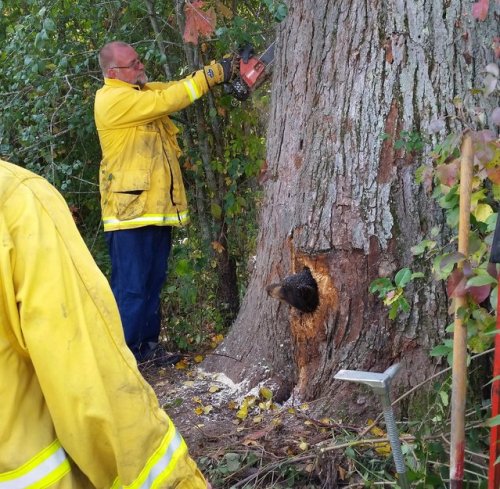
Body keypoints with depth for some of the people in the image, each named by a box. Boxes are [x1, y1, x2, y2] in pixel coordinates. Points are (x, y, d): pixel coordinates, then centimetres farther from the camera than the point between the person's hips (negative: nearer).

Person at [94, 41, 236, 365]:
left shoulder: (142, 92, 15)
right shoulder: (113, 99, -14)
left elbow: (174, 90, 10)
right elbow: (167, 100, -20)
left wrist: (222, 70, -4)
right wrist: (212, 74, -16)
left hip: (157, 208, 9)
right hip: (131, 212, -9)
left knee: (153, 284, 15)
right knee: (131, 287, -6)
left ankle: (148, 345, 26)